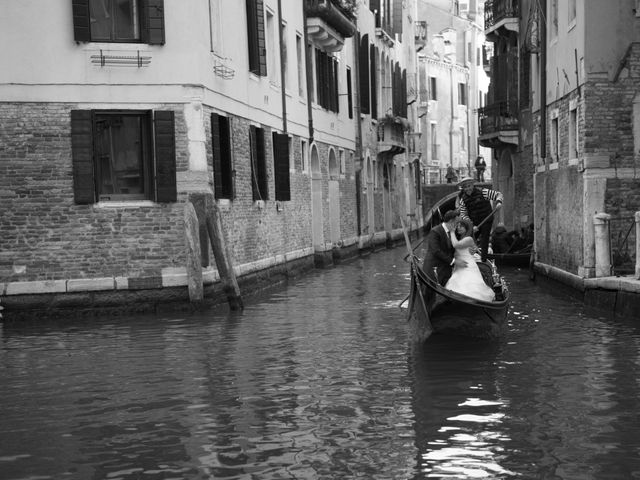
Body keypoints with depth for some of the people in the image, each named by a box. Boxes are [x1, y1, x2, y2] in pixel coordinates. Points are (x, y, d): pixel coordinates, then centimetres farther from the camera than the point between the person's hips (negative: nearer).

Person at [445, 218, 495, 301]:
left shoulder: (469, 239, -5)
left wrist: (452, 232, -7)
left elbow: (456, 245, -18)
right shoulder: (459, 239, 21)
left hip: (469, 270, -8)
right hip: (459, 270, 8)